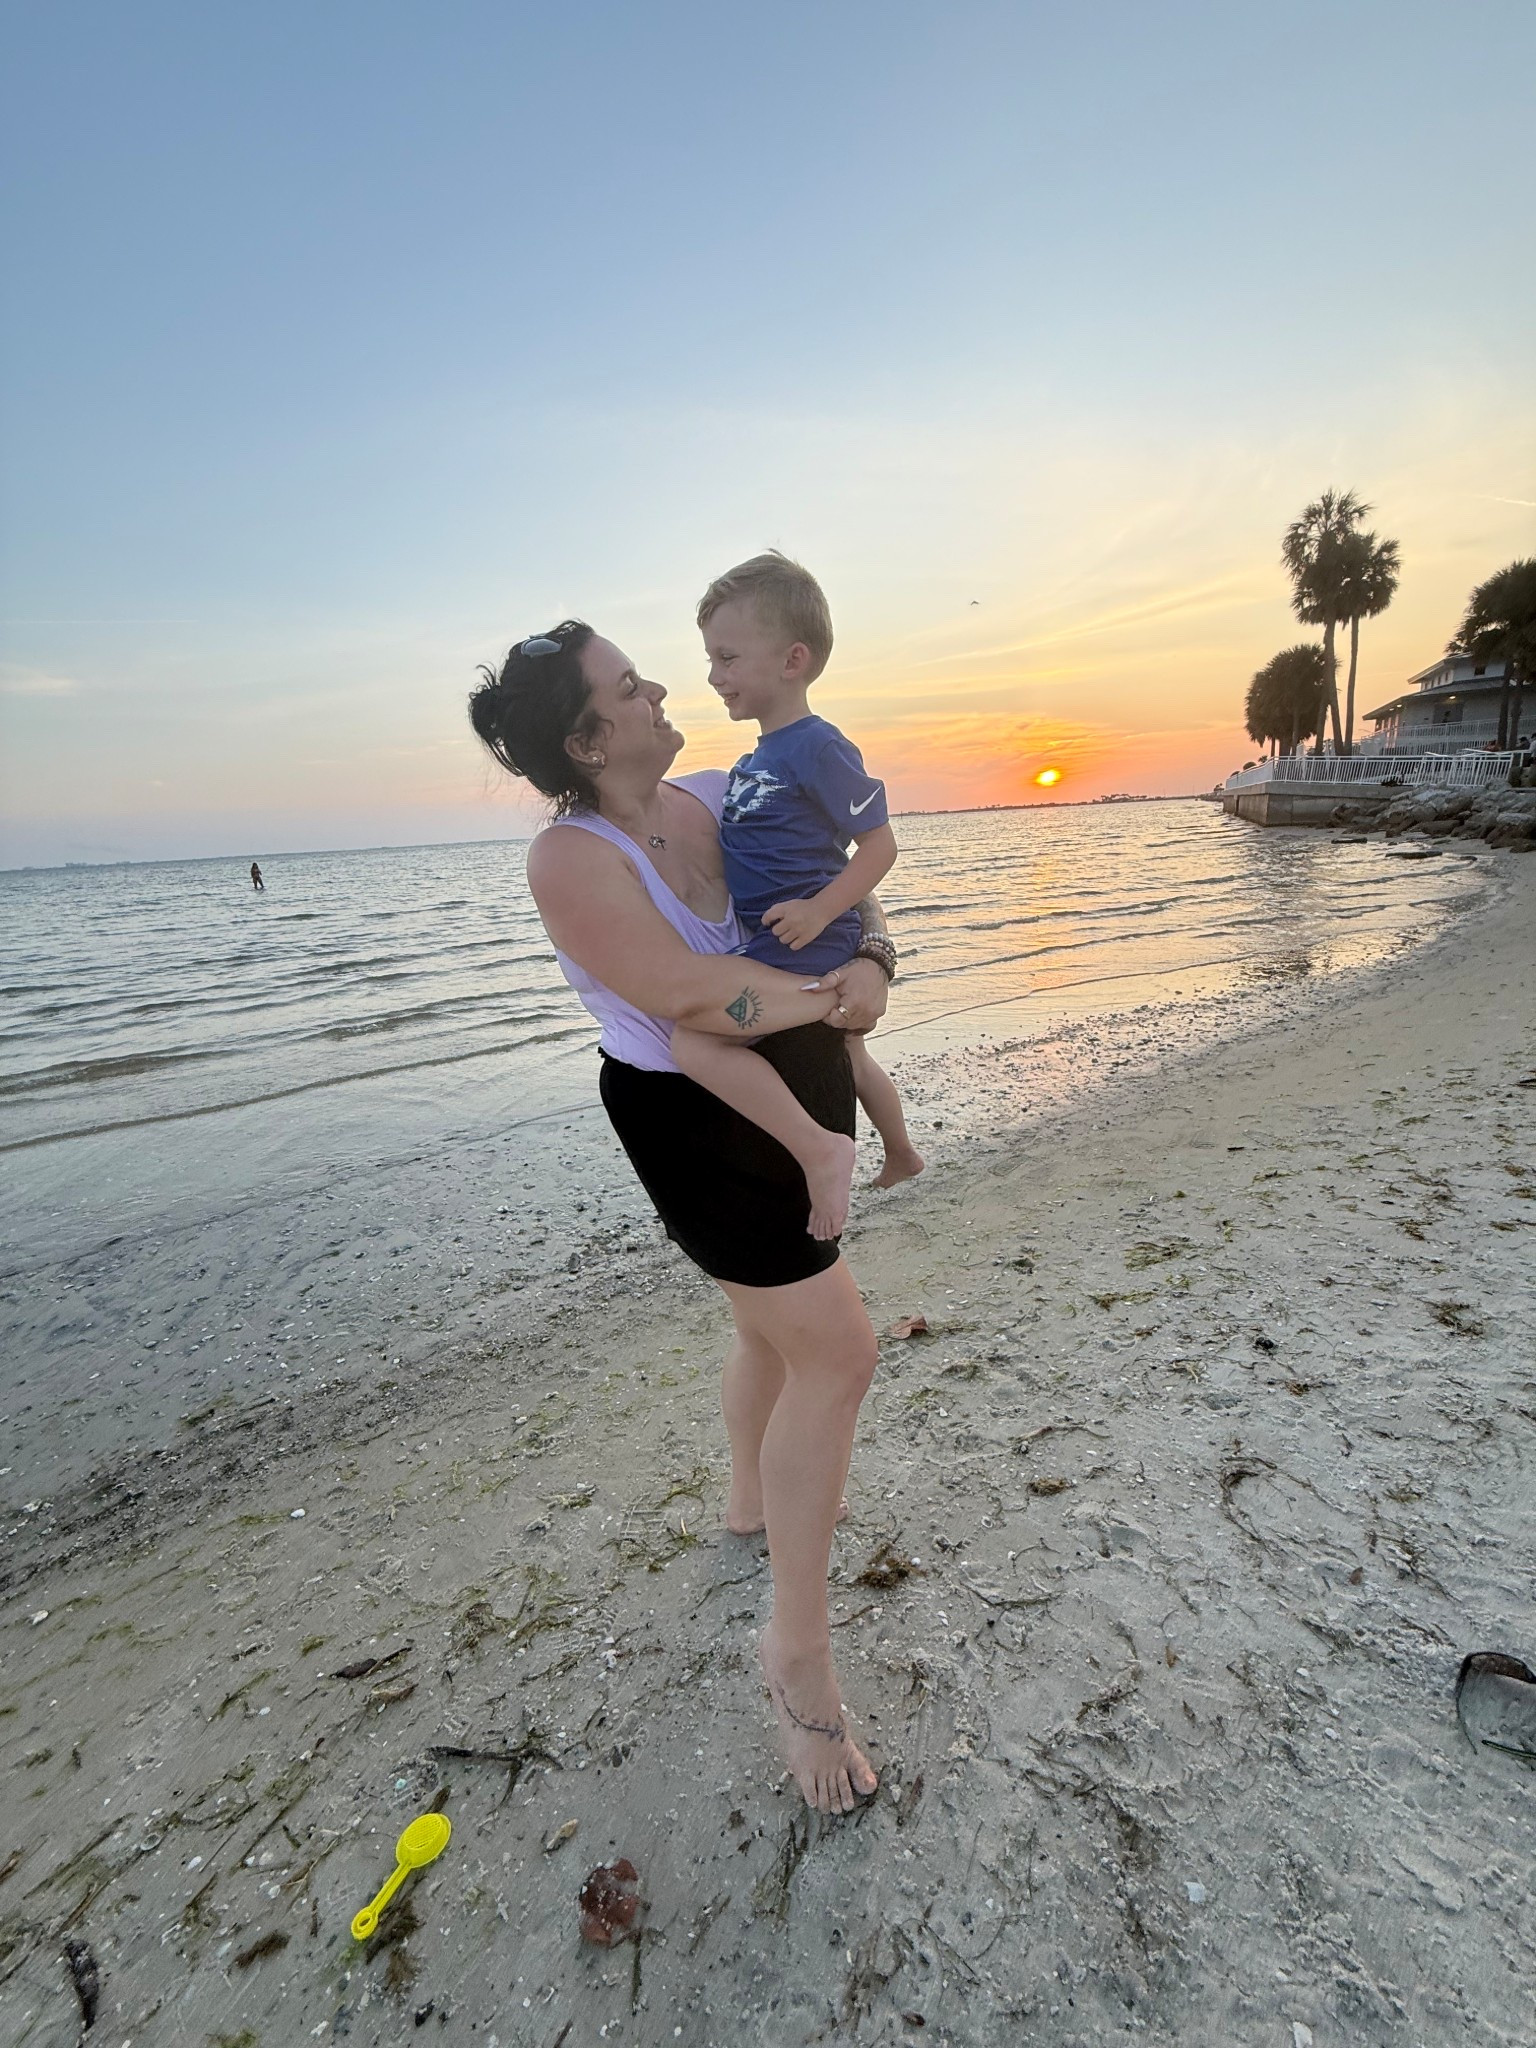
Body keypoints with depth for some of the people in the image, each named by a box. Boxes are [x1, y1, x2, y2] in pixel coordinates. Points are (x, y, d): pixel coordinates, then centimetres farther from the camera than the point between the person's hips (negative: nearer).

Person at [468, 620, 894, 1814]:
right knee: (837, 1353, -6)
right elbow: (690, 999, -30)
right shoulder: (573, 860, -22)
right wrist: (826, 996, -18)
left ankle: (753, 1500, 52)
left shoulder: (718, 800, -1)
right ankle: (801, 1651, 15)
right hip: (701, 1124, -8)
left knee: (776, 1322, 23)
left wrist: (871, 970, -15)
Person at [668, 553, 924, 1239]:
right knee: (850, 1057, 28)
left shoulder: (819, 749, -17)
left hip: (802, 944, -10)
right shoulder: (758, 757, 11)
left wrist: (820, 911, -26)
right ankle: (902, 1153, 51)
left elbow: (879, 844, -18)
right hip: (791, 946, 10)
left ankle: (821, 1149, -22)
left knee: (695, 1040, -24)